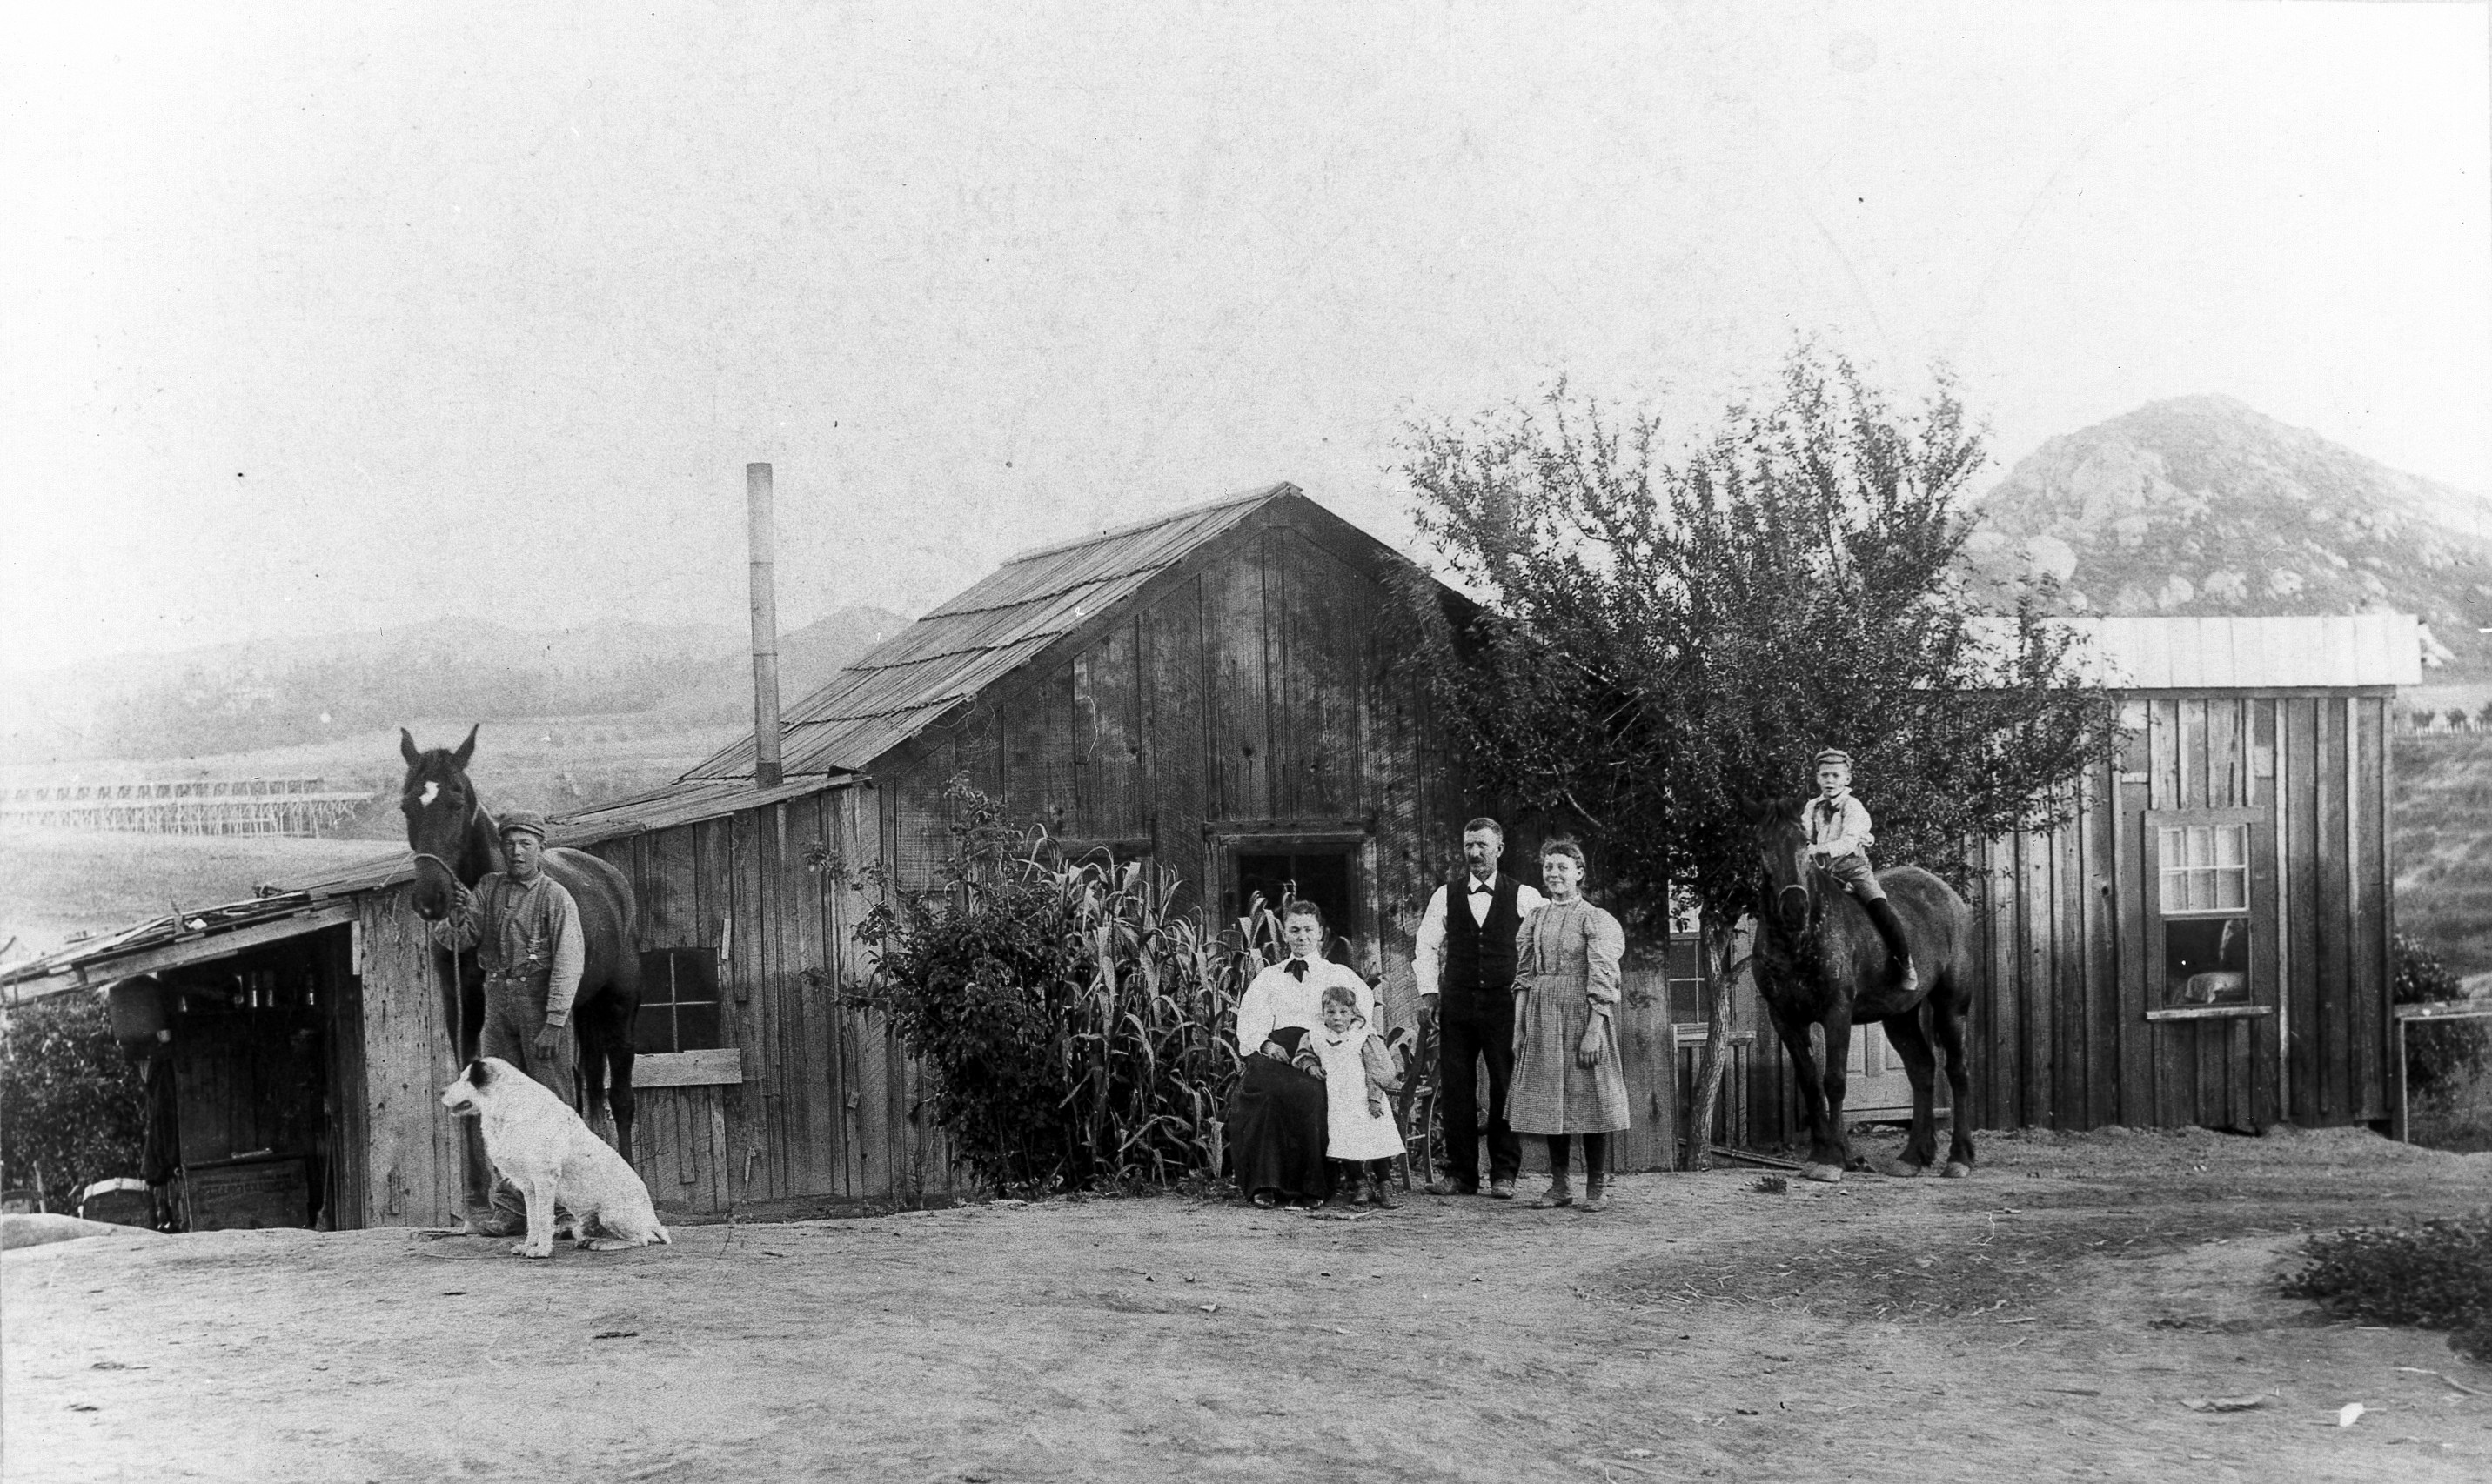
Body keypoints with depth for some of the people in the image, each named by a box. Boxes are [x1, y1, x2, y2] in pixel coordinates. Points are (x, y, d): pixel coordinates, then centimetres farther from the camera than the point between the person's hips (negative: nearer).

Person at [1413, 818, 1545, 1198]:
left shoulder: (1524, 897, 2)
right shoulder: (1445, 895, 10)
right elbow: (1426, 947, 13)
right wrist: (1428, 992, 4)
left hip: (1505, 1005, -2)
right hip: (1456, 1006, 2)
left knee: (1507, 1089, -2)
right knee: (1455, 1090, 1)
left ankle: (1504, 1174, 7)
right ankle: (1460, 1174, 9)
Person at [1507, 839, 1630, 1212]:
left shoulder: (1595, 919, -3)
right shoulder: (1534, 921, 12)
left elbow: (1602, 980, -9)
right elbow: (1523, 978, 12)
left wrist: (1594, 1029, -16)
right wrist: (1518, 1028, 6)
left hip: (1583, 1014, -5)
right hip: (1541, 1017, 5)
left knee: (1589, 1099, -2)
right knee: (1548, 1100, 6)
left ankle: (1597, 1188, 5)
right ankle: (1560, 1185, 14)